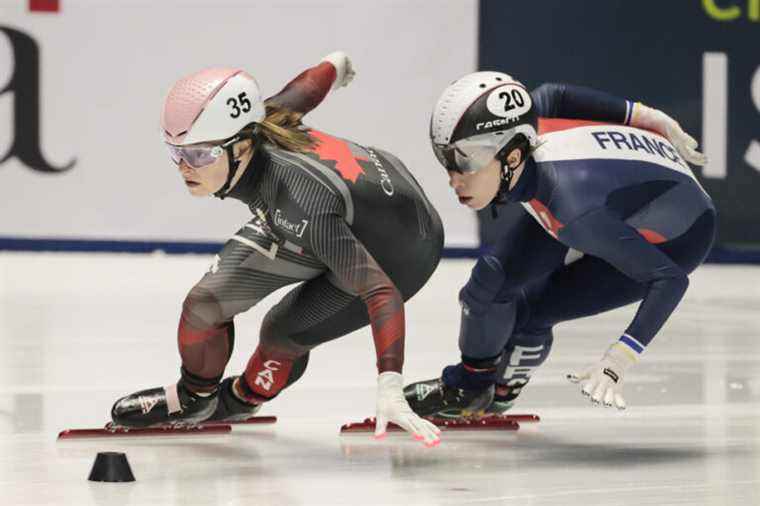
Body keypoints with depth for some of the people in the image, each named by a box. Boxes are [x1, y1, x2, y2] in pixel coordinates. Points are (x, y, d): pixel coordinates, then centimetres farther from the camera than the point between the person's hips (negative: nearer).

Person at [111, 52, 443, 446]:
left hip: (401, 253, -6)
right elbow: (305, 89, -4)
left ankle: (243, 399, 25)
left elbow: (380, 290, -43)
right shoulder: (252, 129, -25)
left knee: (283, 331, -10)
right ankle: (193, 398, 24)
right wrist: (335, 66, 21)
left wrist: (390, 390, -52)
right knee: (210, 297, -4)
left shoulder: (302, 206, -44)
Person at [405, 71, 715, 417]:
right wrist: (648, 119, 8)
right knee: (492, 278, -3)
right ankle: (468, 384, 23)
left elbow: (670, 278, -37)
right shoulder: (509, 133, -24)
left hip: (674, 239, -6)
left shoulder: (575, 209, -43)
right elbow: (555, 96, -4)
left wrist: (616, 362, -43)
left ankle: (504, 388, 17)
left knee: (526, 313, -13)